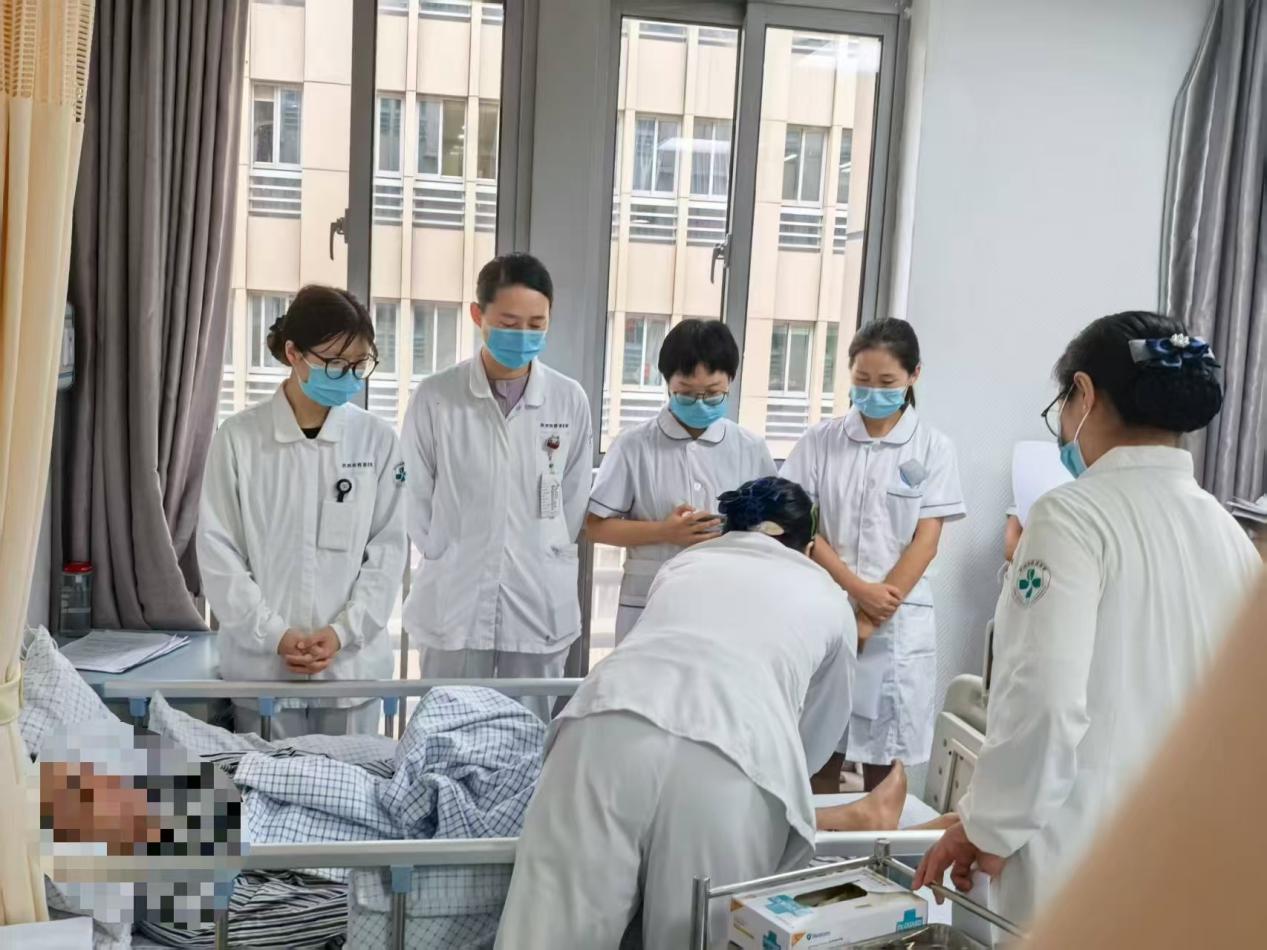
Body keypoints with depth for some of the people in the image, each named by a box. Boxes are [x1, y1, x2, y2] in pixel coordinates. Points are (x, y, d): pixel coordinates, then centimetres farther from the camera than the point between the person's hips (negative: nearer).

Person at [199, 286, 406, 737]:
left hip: (353, 663, 1)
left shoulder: (377, 439, 1)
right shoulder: (239, 437, -3)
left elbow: (388, 549, 1)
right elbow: (218, 550, -3)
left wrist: (343, 632, -9)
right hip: (260, 663, -1)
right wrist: (274, 635, -11)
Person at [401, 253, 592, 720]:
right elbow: (415, 497, 4)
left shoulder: (570, 401, 0)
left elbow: (574, 498, 8)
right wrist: (450, 563, 2)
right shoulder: (435, 398, -4)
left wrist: (543, 564, 6)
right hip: (454, 604, -1)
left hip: (541, 606, 1)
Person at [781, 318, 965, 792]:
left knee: (883, 759, 7)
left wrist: (871, 618, -9)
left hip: (899, 621, -1)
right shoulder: (821, 440, 2)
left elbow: (926, 541, -4)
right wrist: (858, 589, -12)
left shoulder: (933, 447, 0)